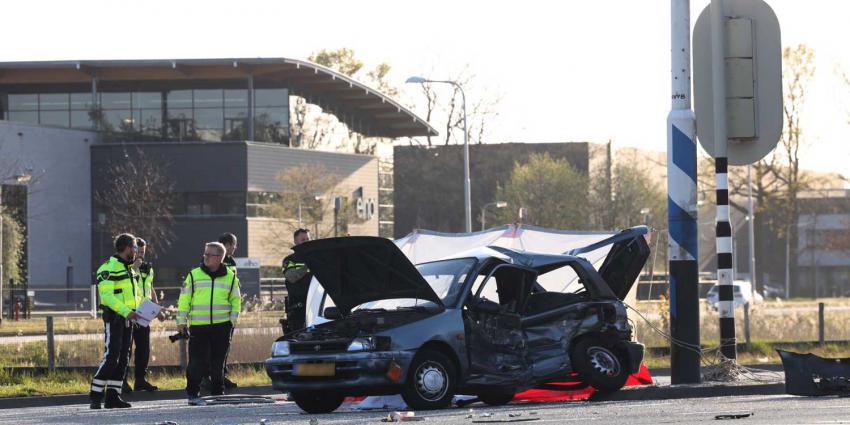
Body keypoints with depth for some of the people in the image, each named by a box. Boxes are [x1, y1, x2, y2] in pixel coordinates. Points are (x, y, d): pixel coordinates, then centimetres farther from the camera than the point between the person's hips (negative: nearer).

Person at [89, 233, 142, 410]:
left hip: (127, 318, 9)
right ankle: (95, 395, -10)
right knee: (111, 357, -14)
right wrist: (126, 311, -27)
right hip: (114, 317, -9)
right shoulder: (108, 268, -11)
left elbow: (137, 294, 25)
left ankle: (113, 397, 11)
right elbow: (106, 295, -21)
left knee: (123, 358, 7)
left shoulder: (130, 270, 18)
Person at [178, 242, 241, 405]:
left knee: (218, 362, 7)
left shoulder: (230, 277, 7)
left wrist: (233, 318, 3)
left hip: (221, 326, 2)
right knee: (197, 361, -7)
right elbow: (184, 299, 4)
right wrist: (181, 321, -1)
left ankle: (218, 392, 18)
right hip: (198, 326, -2)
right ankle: (193, 393, -2)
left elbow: (235, 299, 15)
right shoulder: (194, 275, 3)